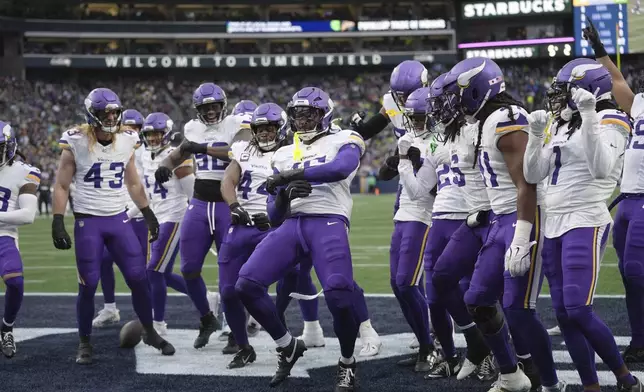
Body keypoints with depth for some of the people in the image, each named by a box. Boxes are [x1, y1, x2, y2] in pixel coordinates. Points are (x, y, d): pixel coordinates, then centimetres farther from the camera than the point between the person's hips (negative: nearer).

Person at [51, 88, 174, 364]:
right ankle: (85, 342, 14)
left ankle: (150, 332, 17)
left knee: (139, 278, 0)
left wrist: (148, 215, 13)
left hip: (119, 220, 3)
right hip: (88, 222, -3)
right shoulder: (76, 144, -9)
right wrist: (57, 223, -11)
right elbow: (61, 187, -4)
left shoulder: (126, 142, 3)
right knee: (88, 285, -2)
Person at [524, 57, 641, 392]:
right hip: (554, 225, 8)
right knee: (564, 315, 5)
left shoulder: (608, 122, -7)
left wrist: (588, 116, -27)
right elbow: (533, 175, 14)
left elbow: (601, 167, -25)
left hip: (586, 224, -8)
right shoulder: (560, 125, 15)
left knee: (578, 311, -14)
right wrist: (536, 134, 2)